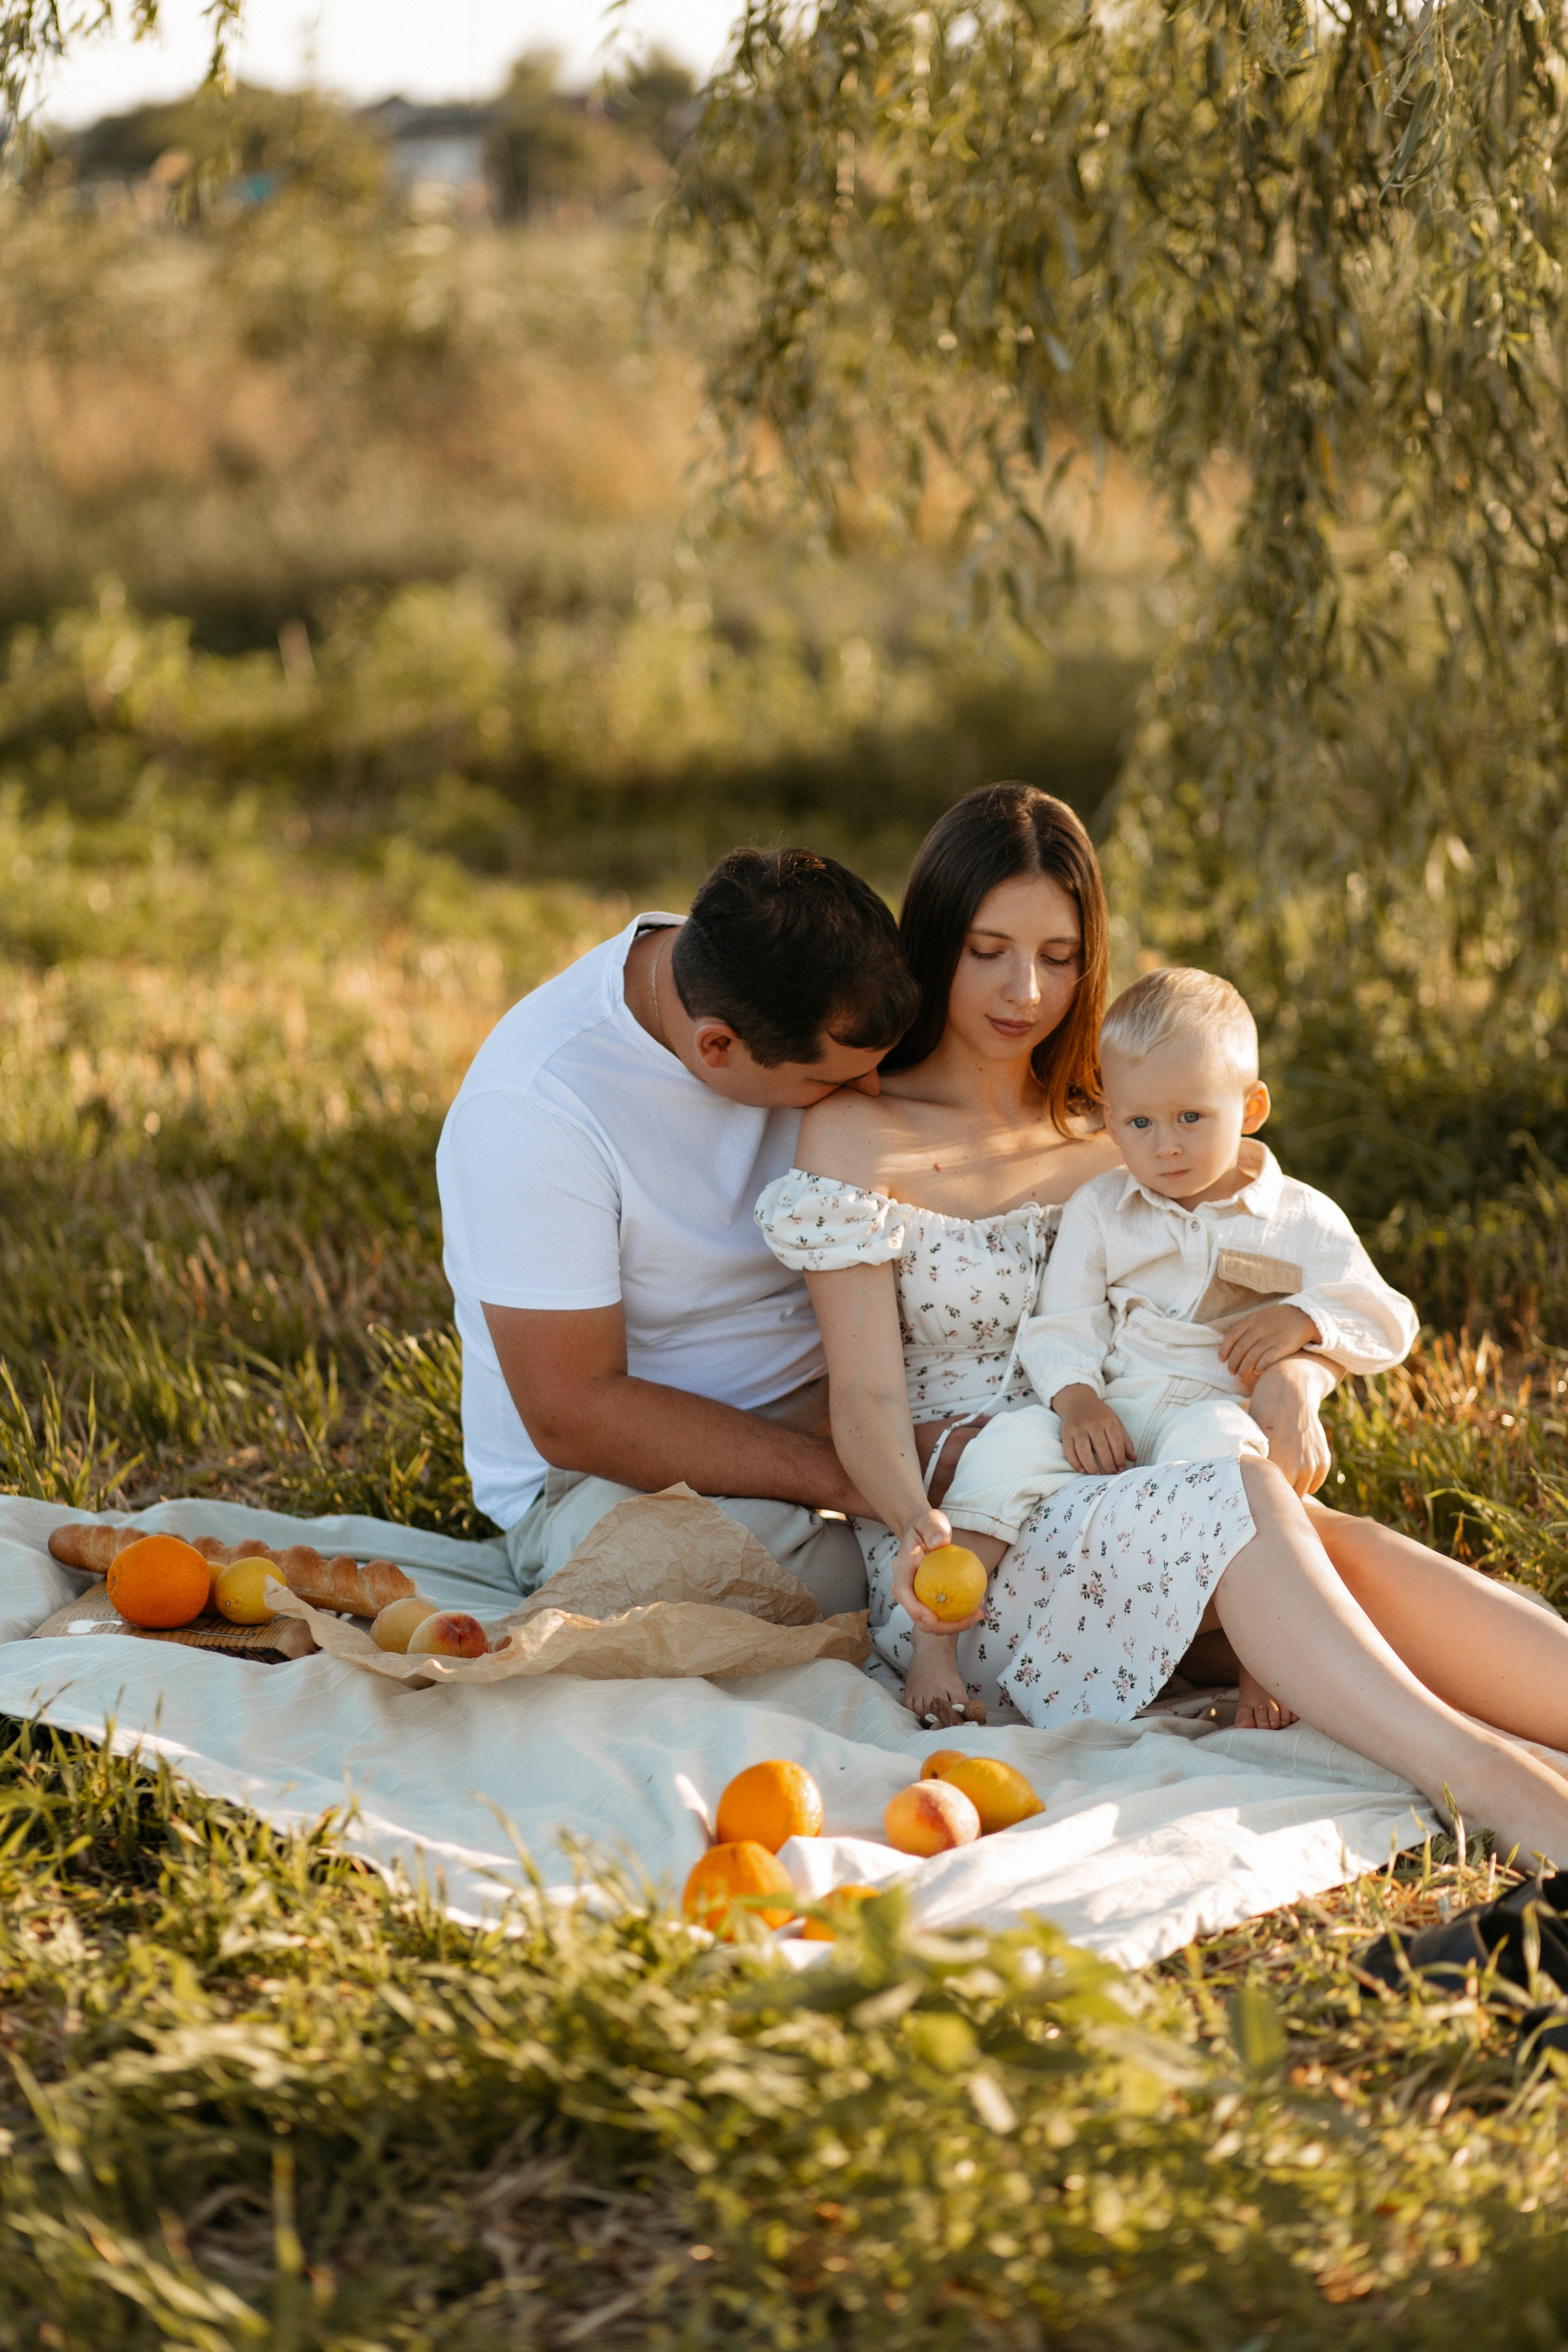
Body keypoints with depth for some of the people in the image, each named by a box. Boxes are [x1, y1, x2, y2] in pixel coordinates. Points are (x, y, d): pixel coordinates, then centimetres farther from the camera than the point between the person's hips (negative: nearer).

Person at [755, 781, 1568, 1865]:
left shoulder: (1116, 1134, 19)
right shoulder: (856, 1138, 4)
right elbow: (867, 1393, -5)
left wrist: (1293, 1378, -9)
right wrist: (915, 1523, -26)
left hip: (1130, 1510, 4)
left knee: (1339, 1547, -31)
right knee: (1242, 1504, -35)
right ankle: (1479, 1777, -52)